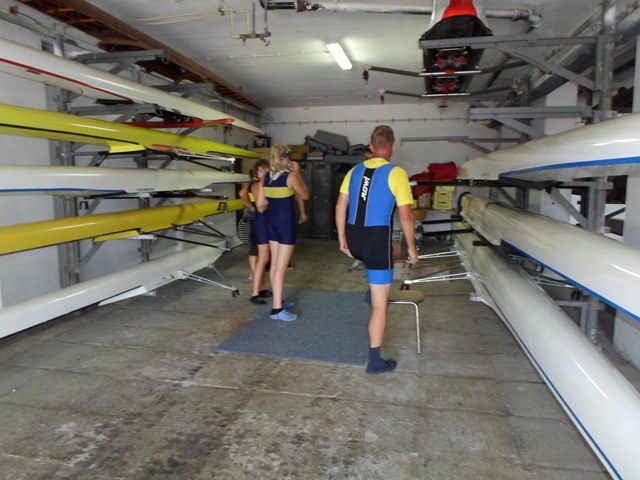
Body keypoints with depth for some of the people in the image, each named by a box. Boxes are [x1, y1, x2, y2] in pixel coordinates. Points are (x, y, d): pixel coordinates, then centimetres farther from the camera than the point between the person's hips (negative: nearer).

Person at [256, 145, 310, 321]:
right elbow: (305, 196, 1)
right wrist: (298, 174, 5)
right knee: (281, 267, -5)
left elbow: (260, 206, 6)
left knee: (274, 264, 16)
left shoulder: (265, 178, 4)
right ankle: (277, 309, -1)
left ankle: (278, 301, 29)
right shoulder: (291, 176, -12)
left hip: (271, 223, 7)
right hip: (286, 223, -7)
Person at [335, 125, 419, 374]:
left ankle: (374, 289, 42)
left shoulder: (355, 170, 8)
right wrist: (412, 248, 0)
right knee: (380, 304, 6)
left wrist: (342, 238, 18)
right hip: (377, 239, -5)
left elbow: (340, 206, 9)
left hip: (354, 240, 6)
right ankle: (375, 361, 16)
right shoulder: (396, 173, -8)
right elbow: (406, 216, -11)